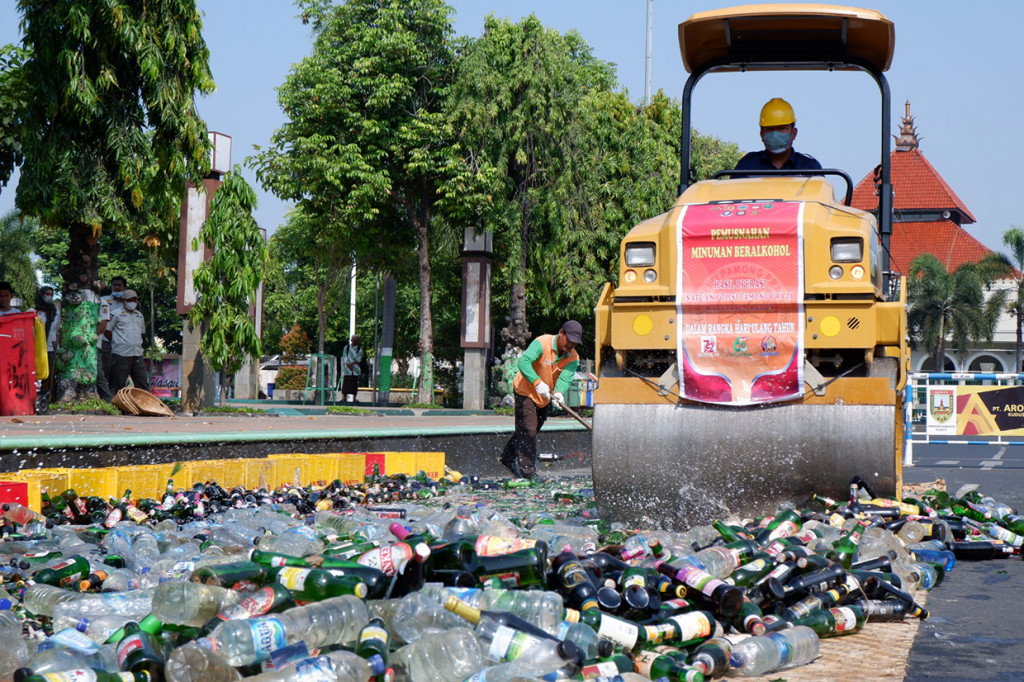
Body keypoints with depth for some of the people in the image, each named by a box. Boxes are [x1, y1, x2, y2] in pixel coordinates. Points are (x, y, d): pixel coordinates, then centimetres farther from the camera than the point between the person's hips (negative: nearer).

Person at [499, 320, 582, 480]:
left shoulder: (573, 358, -7)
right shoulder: (541, 343, -23)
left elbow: (565, 378, -22)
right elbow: (523, 362, -36)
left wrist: (559, 393, -44)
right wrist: (537, 382, -49)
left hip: (545, 398, 6)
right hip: (526, 391, -6)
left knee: (532, 430, 16)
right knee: (527, 430, -12)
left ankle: (508, 458, 35)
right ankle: (527, 470, -8)